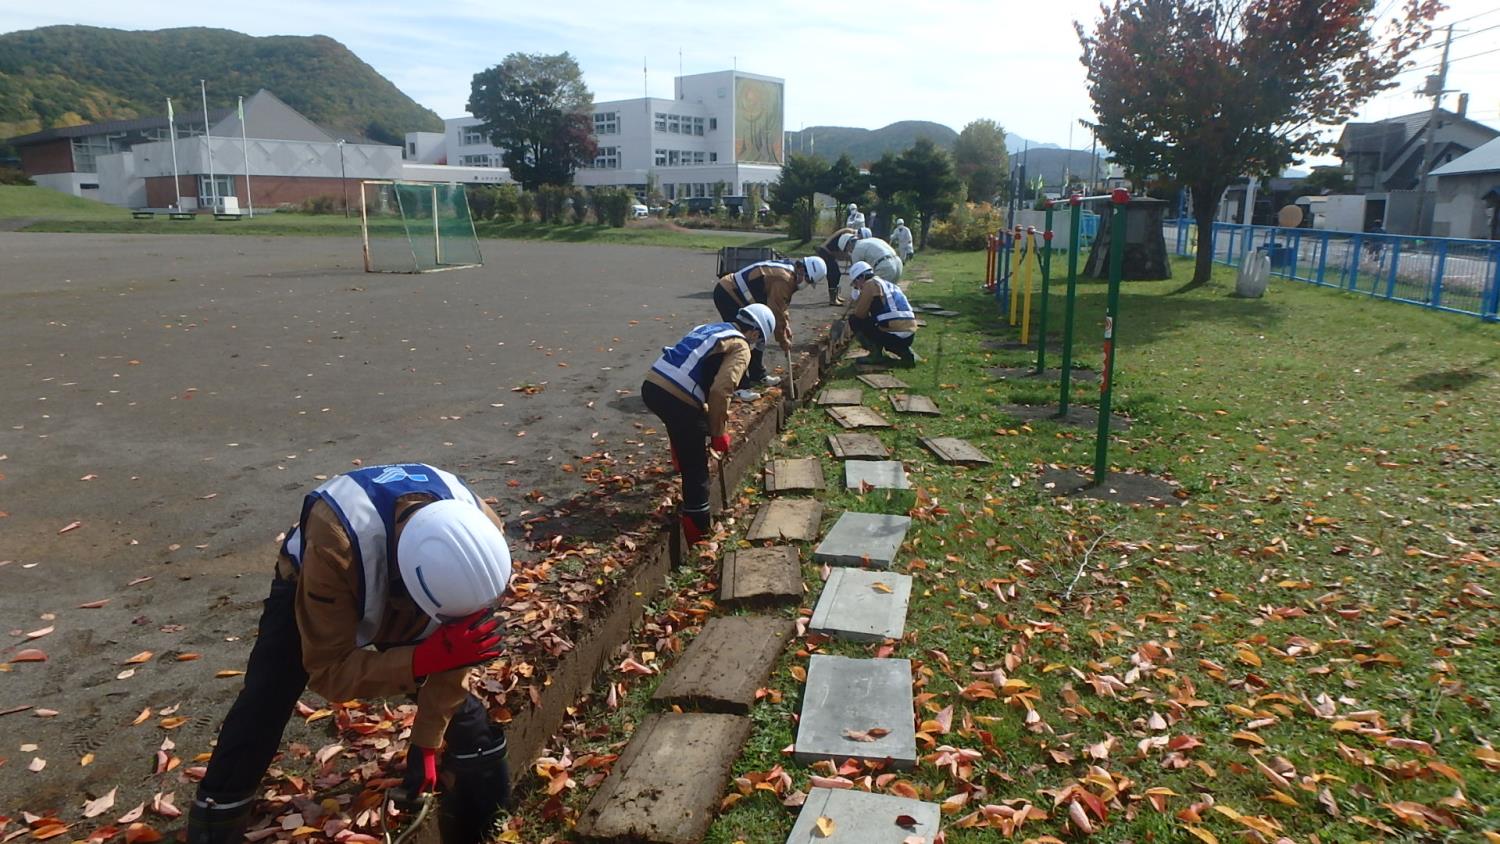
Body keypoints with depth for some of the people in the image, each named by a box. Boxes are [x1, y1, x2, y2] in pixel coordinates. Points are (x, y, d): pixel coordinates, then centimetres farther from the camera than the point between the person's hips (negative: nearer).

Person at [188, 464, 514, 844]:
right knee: (262, 708, -15)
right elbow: (327, 670, -35)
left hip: (399, 599, 3)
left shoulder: (478, 533, -34)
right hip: (308, 589, -2)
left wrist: (427, 742, -14)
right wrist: (423, 658, -52)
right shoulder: (336, 544, -46)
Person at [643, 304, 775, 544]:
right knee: (696, 466, 7)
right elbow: (719, 392, -13)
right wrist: (719, 433, -1)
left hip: (652, 386, 8)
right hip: (676, 398, -8)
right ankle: (698, 530, 14)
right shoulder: (741, 347, 1)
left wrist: (709, 422, 35)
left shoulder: (710, 329, 27)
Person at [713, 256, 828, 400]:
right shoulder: (783, 279, -23)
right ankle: (739, 387, -8)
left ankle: (758, 375, 31)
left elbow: (780, 306, 20)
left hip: (733, 293, 11)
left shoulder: (787, 271, 10)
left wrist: (786, 326, 16)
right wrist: (783, 340, -9)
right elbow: (776, 313, -20)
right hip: (727, 295, -11)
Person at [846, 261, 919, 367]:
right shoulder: (888, 284, 24)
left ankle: (876, 355, 1)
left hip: (893, 336, -8)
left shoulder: (870, 283, -2)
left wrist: (852, 312, 18)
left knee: (854, 320, 5)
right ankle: (904, 351, 13)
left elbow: (860, 314, 0)